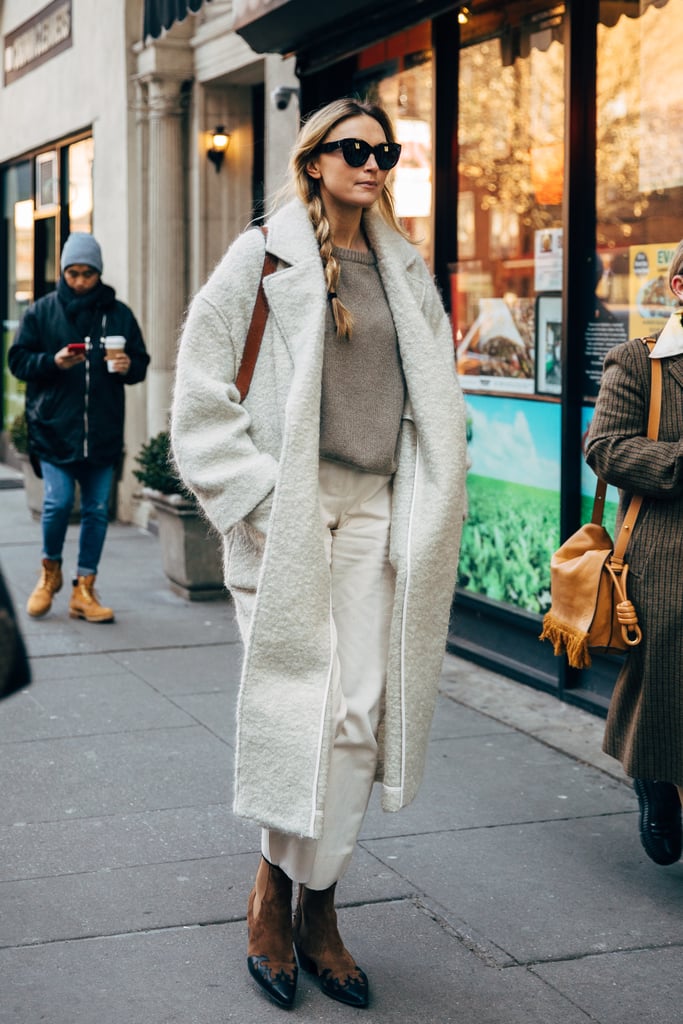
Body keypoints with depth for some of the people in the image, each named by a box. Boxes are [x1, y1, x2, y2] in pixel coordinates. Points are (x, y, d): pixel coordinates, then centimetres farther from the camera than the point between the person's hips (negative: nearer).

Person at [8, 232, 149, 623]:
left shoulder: (119, 313, 8)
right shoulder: (41, 312, 4)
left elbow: (141, 362, 14)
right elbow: (18, 360, 4)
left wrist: (128, 366, -10)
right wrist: (53, 361, -14)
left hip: (104, 432, 2)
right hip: (54, 428, -2)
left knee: (97, 509, 4)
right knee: (58, 502, -10)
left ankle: (84, 590, 14)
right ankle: (51, 571, 18)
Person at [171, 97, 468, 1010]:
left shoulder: (403, 270, 15)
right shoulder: (265, 257, 0)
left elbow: (433, 394, 20)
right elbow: (202, 391, -3)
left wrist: (424, 513, 10)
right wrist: (255, 499, -10)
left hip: (374, 515, 4)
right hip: (288, 515, -4)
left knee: (359, 713, 0)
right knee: (307, 705, -8)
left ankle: (312, 905, 14)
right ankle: (275, 890, 13)